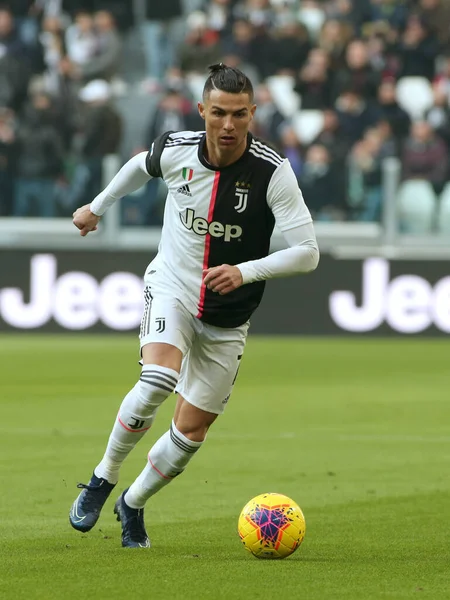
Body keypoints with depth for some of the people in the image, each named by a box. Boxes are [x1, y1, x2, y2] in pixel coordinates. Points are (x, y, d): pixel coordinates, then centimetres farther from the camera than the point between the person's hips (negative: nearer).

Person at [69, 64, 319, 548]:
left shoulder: (273, 172, -19)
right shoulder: (175, 151, -12)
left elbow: (307, 252, -20)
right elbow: (140, 166, 14)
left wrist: (245, 271, -33)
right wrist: (97, 207, 29)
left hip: (228, 320, 1)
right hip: (171, 290, -1)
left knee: (191, 430, 4)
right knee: (157, 381, -30)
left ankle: (133, 504, 31)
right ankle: (102, 480, -9)